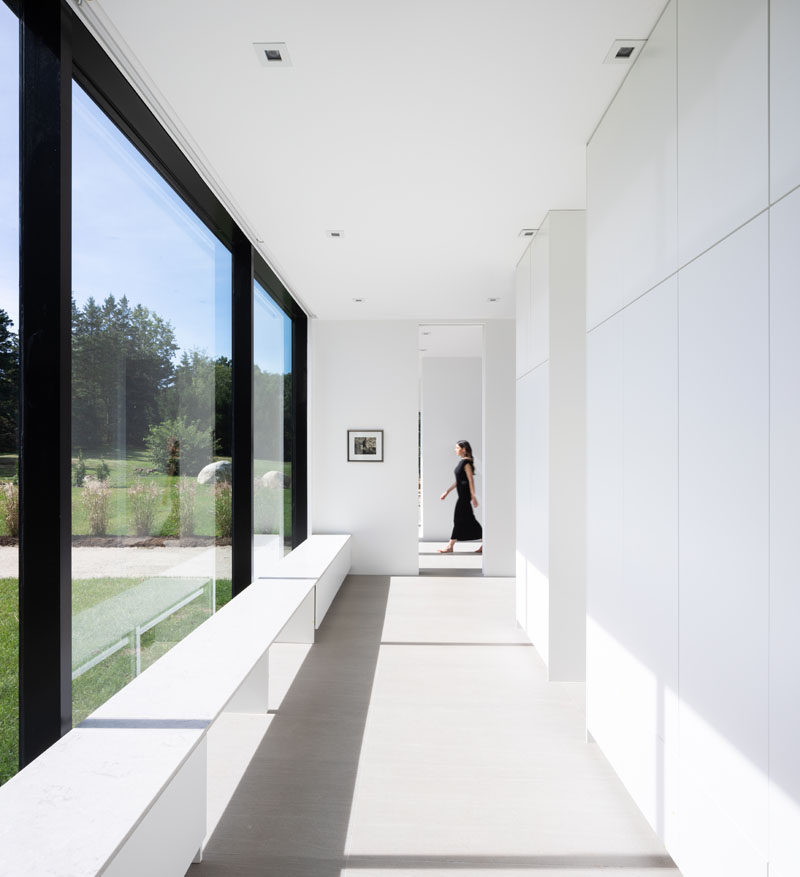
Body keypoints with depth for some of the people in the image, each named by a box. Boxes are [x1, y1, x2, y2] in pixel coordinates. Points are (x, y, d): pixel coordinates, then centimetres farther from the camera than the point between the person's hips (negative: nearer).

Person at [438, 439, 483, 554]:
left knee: (459, 519, -4)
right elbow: (458, 480, 21)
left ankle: (450, 546, 1)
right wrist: (447, 492, 22)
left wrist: (473, 496, -19)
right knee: (468, 520, 9)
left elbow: (471, 480, -16)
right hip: (462, 494, 10)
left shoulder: (466, 462, -12)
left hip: (465, 495, -10)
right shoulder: (462, 462, 16)